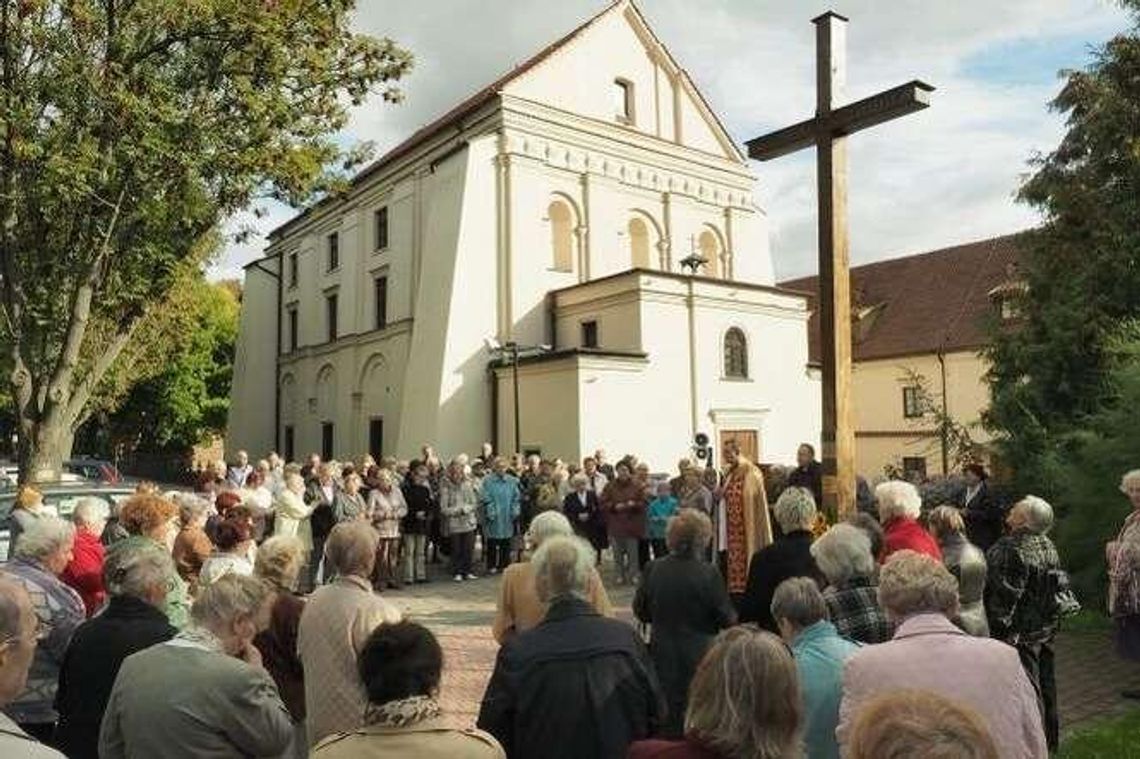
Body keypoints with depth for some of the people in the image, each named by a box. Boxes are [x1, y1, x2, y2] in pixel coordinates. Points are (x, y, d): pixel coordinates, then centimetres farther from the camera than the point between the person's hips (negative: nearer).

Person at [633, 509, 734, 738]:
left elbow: (640, 611, 3)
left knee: (666, 717, 16)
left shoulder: (653, 569, -8)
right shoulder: (708, 573, -19)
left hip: (662, 657, 4)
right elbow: (728, 619, -11)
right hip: (699, 658, -3)